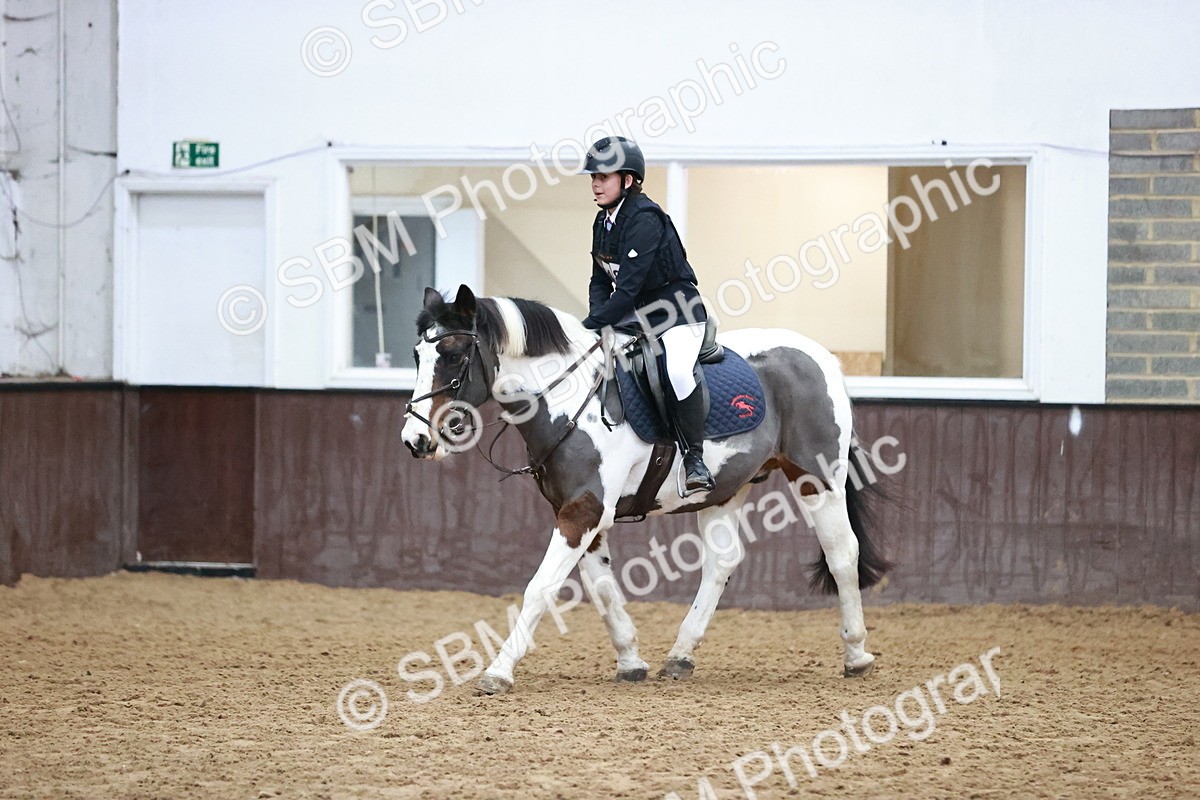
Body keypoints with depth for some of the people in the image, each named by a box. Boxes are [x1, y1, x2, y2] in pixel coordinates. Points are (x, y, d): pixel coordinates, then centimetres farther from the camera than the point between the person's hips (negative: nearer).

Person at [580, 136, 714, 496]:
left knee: (678, 371, -34)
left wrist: (591, 325, -24)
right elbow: (600, 281, 10)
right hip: (633, 314, 9)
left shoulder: (645, 219, -20)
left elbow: (629, 287, -26)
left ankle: (694, 457, -22)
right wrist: (596, 321, -9)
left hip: (677, 313, -9)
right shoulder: (603, 222, 7)